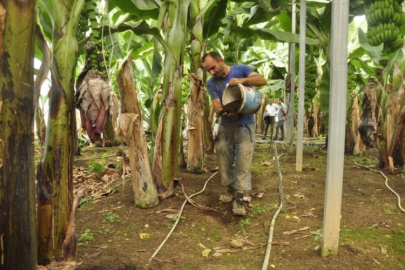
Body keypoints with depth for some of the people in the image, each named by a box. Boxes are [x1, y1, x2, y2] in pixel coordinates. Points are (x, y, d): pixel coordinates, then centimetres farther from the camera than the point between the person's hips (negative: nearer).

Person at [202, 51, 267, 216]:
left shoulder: (241, 69, -5)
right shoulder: (211, 83, 0)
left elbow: (263, 80, -19)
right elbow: (217, 107, -10)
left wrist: (241, 80, -33)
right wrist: (225, 112, -33)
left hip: (245, 125, -3)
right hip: (225, 126, 3)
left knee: (243, 162, -6)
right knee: (223, 160, 9)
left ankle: (239, 198, 0)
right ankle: (231, 188, 30)